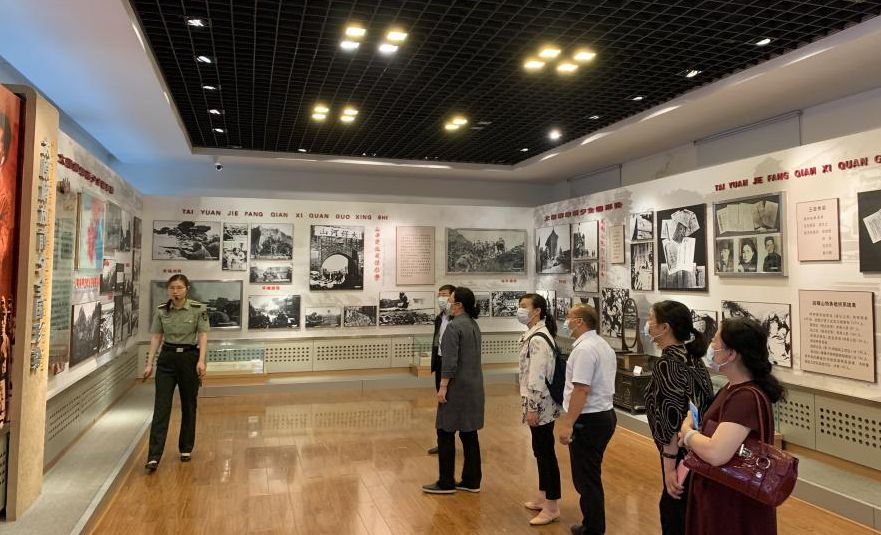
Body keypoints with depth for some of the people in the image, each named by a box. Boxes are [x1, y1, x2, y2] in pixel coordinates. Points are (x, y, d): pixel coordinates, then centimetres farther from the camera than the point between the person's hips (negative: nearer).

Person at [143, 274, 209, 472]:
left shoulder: (198, 309, -8)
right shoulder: (161, 310, 1)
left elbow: (203, 336, -10)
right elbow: (156, 337, 4)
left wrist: (201, 361, -22)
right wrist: (149, 364, -1)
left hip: (189, 358, -1)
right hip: (167, 359, 2)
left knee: (188, 406, 9)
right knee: (161, 407, -5)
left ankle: (186, 449, 25)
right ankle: (154, 456, -5)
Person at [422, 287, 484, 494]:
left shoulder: (454, 326, -17)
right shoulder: (474, 324, 11)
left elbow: (450, 361, -22)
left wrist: (443, 387, -17)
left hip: (457, 387, -9)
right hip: (474, 386, 9)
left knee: (446, 433, 2)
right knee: (469, 433, 12)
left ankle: (446, 483, 10)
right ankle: (471, 481, 19)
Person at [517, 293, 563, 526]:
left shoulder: (538, 339, -20)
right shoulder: (533, 335, 12)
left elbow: (538, 378, -23)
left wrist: (533, 408, -21)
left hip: (541, 405, -10)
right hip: (538, 405, 10)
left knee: (546, 453, 0)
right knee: (540, 451, 19)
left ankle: (552, 507, 11)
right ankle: (543, 497, 32)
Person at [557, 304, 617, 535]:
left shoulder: (584, 349, -18)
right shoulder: (603, 345, 14)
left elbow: (581, 389, -25)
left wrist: (568, 423, -23)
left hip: (588, 421, -10)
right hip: (605, 414, 10)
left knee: (586, 479, 0)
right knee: (592, 477, 19)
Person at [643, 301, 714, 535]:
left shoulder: (667, 363, -20)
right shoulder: (691, 356, 6)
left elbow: (672, 420, -24)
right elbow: (701, 402, 14)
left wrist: (669, 468, -22)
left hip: (682, 454, -9)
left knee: (674, 512, 5)